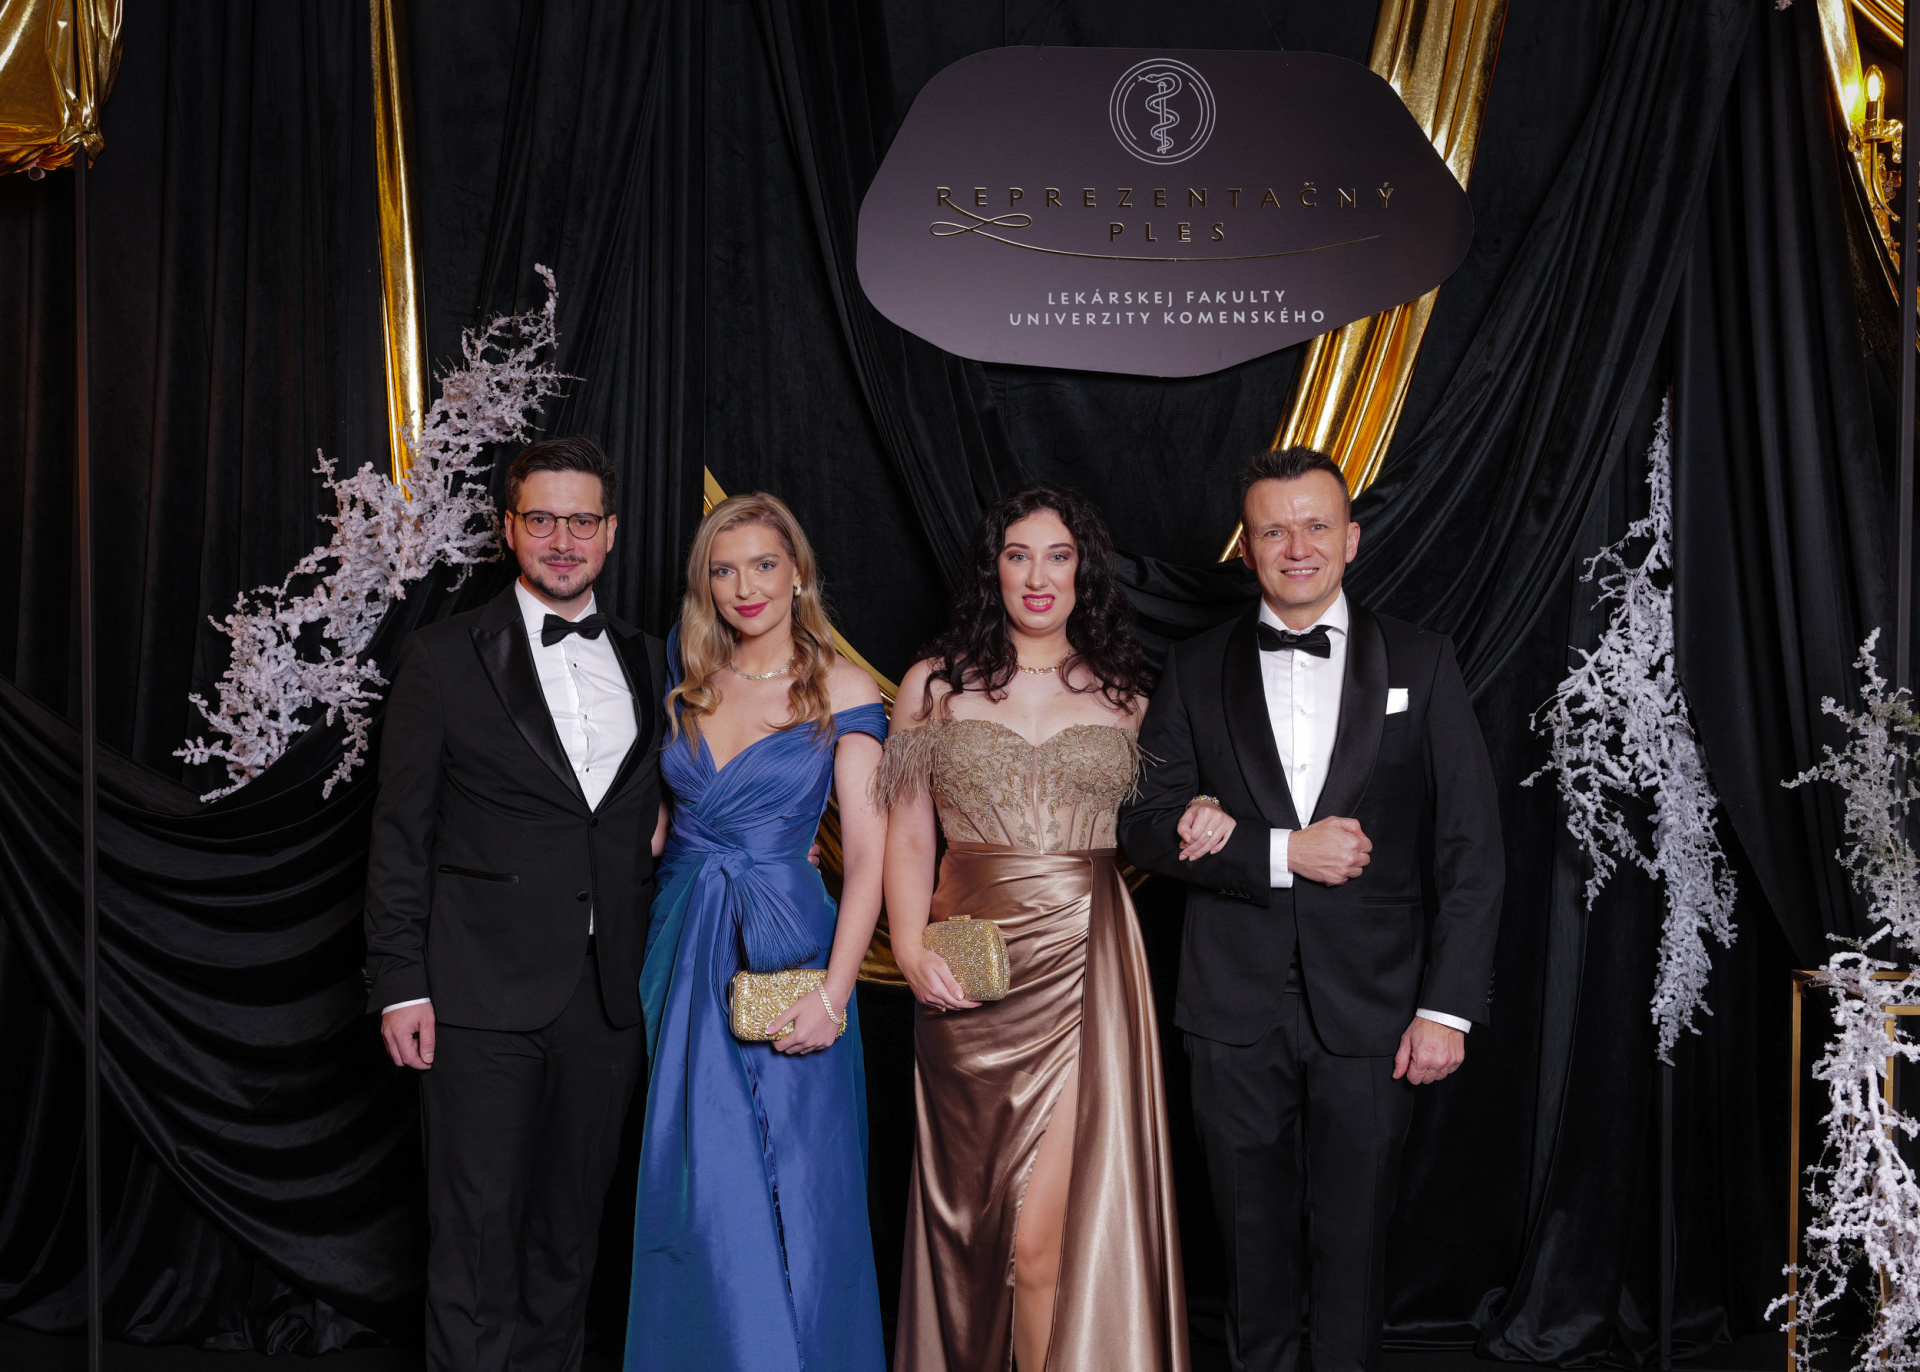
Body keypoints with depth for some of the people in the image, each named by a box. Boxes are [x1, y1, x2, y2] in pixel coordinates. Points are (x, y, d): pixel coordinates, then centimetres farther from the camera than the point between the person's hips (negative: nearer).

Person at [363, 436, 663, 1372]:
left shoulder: (648, 665, 10)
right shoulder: (446, 656, -1)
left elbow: (655, 825, 13)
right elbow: (401, 831, -2)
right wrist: (400, 984, -7)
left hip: (607, 998, 4)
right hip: (483, 993, -4)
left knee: (571, 1223, 14)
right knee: (477, 1229, 2)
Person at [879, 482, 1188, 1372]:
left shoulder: (1124, 695, 10)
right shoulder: (936, 685, 7)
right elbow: (909, 836, 5)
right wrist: (909, 946, -8)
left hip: (1086, 963, -1)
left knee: (1051, 1227, -6)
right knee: (974, 1209, 11)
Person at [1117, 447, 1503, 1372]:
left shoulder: (1420, 664, 2)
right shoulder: (1196, 671, 5)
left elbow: (1469, 847, -1)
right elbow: (1146, 825, -1)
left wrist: (1448, 1007, -7)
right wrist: (1280, 852, -14)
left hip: (1370, 1011, -1)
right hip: (1237, 1013, 1)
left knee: (1353, 1242, 9)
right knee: (1254, 1237, 12)